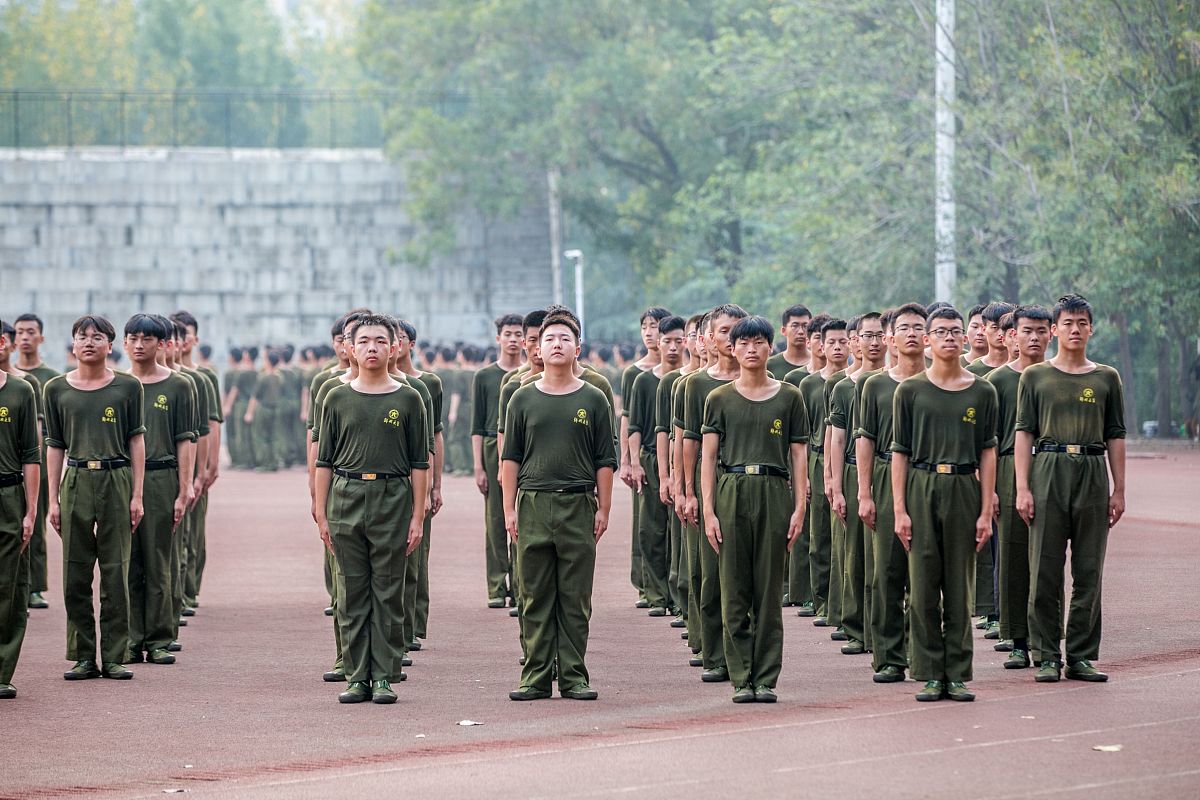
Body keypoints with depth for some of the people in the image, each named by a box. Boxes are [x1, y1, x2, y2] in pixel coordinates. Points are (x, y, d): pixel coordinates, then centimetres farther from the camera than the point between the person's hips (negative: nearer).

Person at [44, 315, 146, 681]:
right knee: (76, 574, 2)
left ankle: (114, 657, 5)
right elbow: (55, 446, 10)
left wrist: (137, 495, -1)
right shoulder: (57, 389, 7)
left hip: (116, 479, -1)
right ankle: (83, 656, 9)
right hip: (76, 482, 1)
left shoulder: (127, 387, 3)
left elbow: (136, 441, 4)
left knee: (115, 572, 0)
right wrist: (53, 499, 5)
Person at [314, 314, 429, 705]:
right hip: (346, 498, 1)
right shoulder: (337, 399, 8)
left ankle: (384, 676, 5)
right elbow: (324, 461, 9)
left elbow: (419, 464, 4)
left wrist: (418, 516, -2)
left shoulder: (407, 399, 5)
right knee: (351, 594, 3)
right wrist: (321, 514, 3)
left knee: (388, 594, 0)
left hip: (392, 500, -1)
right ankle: (356, 676, 7)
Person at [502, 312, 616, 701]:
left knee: (575, 599, 1)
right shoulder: (524, 400, 8)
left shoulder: (593, 400, 7)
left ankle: (574, 676, 5)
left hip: (578, 506, -1)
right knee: (535, 598, 2)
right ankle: (535, 677, 6)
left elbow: (605, 461, 7)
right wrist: (509, 509, 1)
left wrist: (603, 509, 0)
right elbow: (510, 459, 9)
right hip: (533, 506, 1)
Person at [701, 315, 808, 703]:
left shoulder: (788, 398, 9)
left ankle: (766, 679, 4)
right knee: (734, 591, 0)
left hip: (774, 494, 0)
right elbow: (708, 457, 5)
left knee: (770, 591, 1)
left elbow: (798, 455, 8)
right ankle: (741, 679, 5)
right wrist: (708, 511, -4)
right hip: (731, 493, 0)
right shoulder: (720, 399, 8)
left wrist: (799, 507, -2)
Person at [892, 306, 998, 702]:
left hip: (964, 489, 1)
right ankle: (930, 675, 4)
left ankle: (958, 674, 7)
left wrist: (986, 511, -1)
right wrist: (899, 509, -4)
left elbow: (987, 453, 6)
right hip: (921, 489, -1)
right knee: (923, 586, -1)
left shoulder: (981, 392, 8)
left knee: (960, 587, 3)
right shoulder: (910, 391, 6)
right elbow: (900, 452, 4)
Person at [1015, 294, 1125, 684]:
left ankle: (1082, 656, 9)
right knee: (1045, 572, -2)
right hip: (1048, 473, -2)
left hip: (1093, 475, 2)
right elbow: (1024, 433, 3)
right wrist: (1022, 488, -6)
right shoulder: (1035, 377, 7)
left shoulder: (1106, 378, 11)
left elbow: (1116, 436, 11)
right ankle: (1046, 657, 4)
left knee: (1089, 572, 2)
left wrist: (1118, 490, 5)